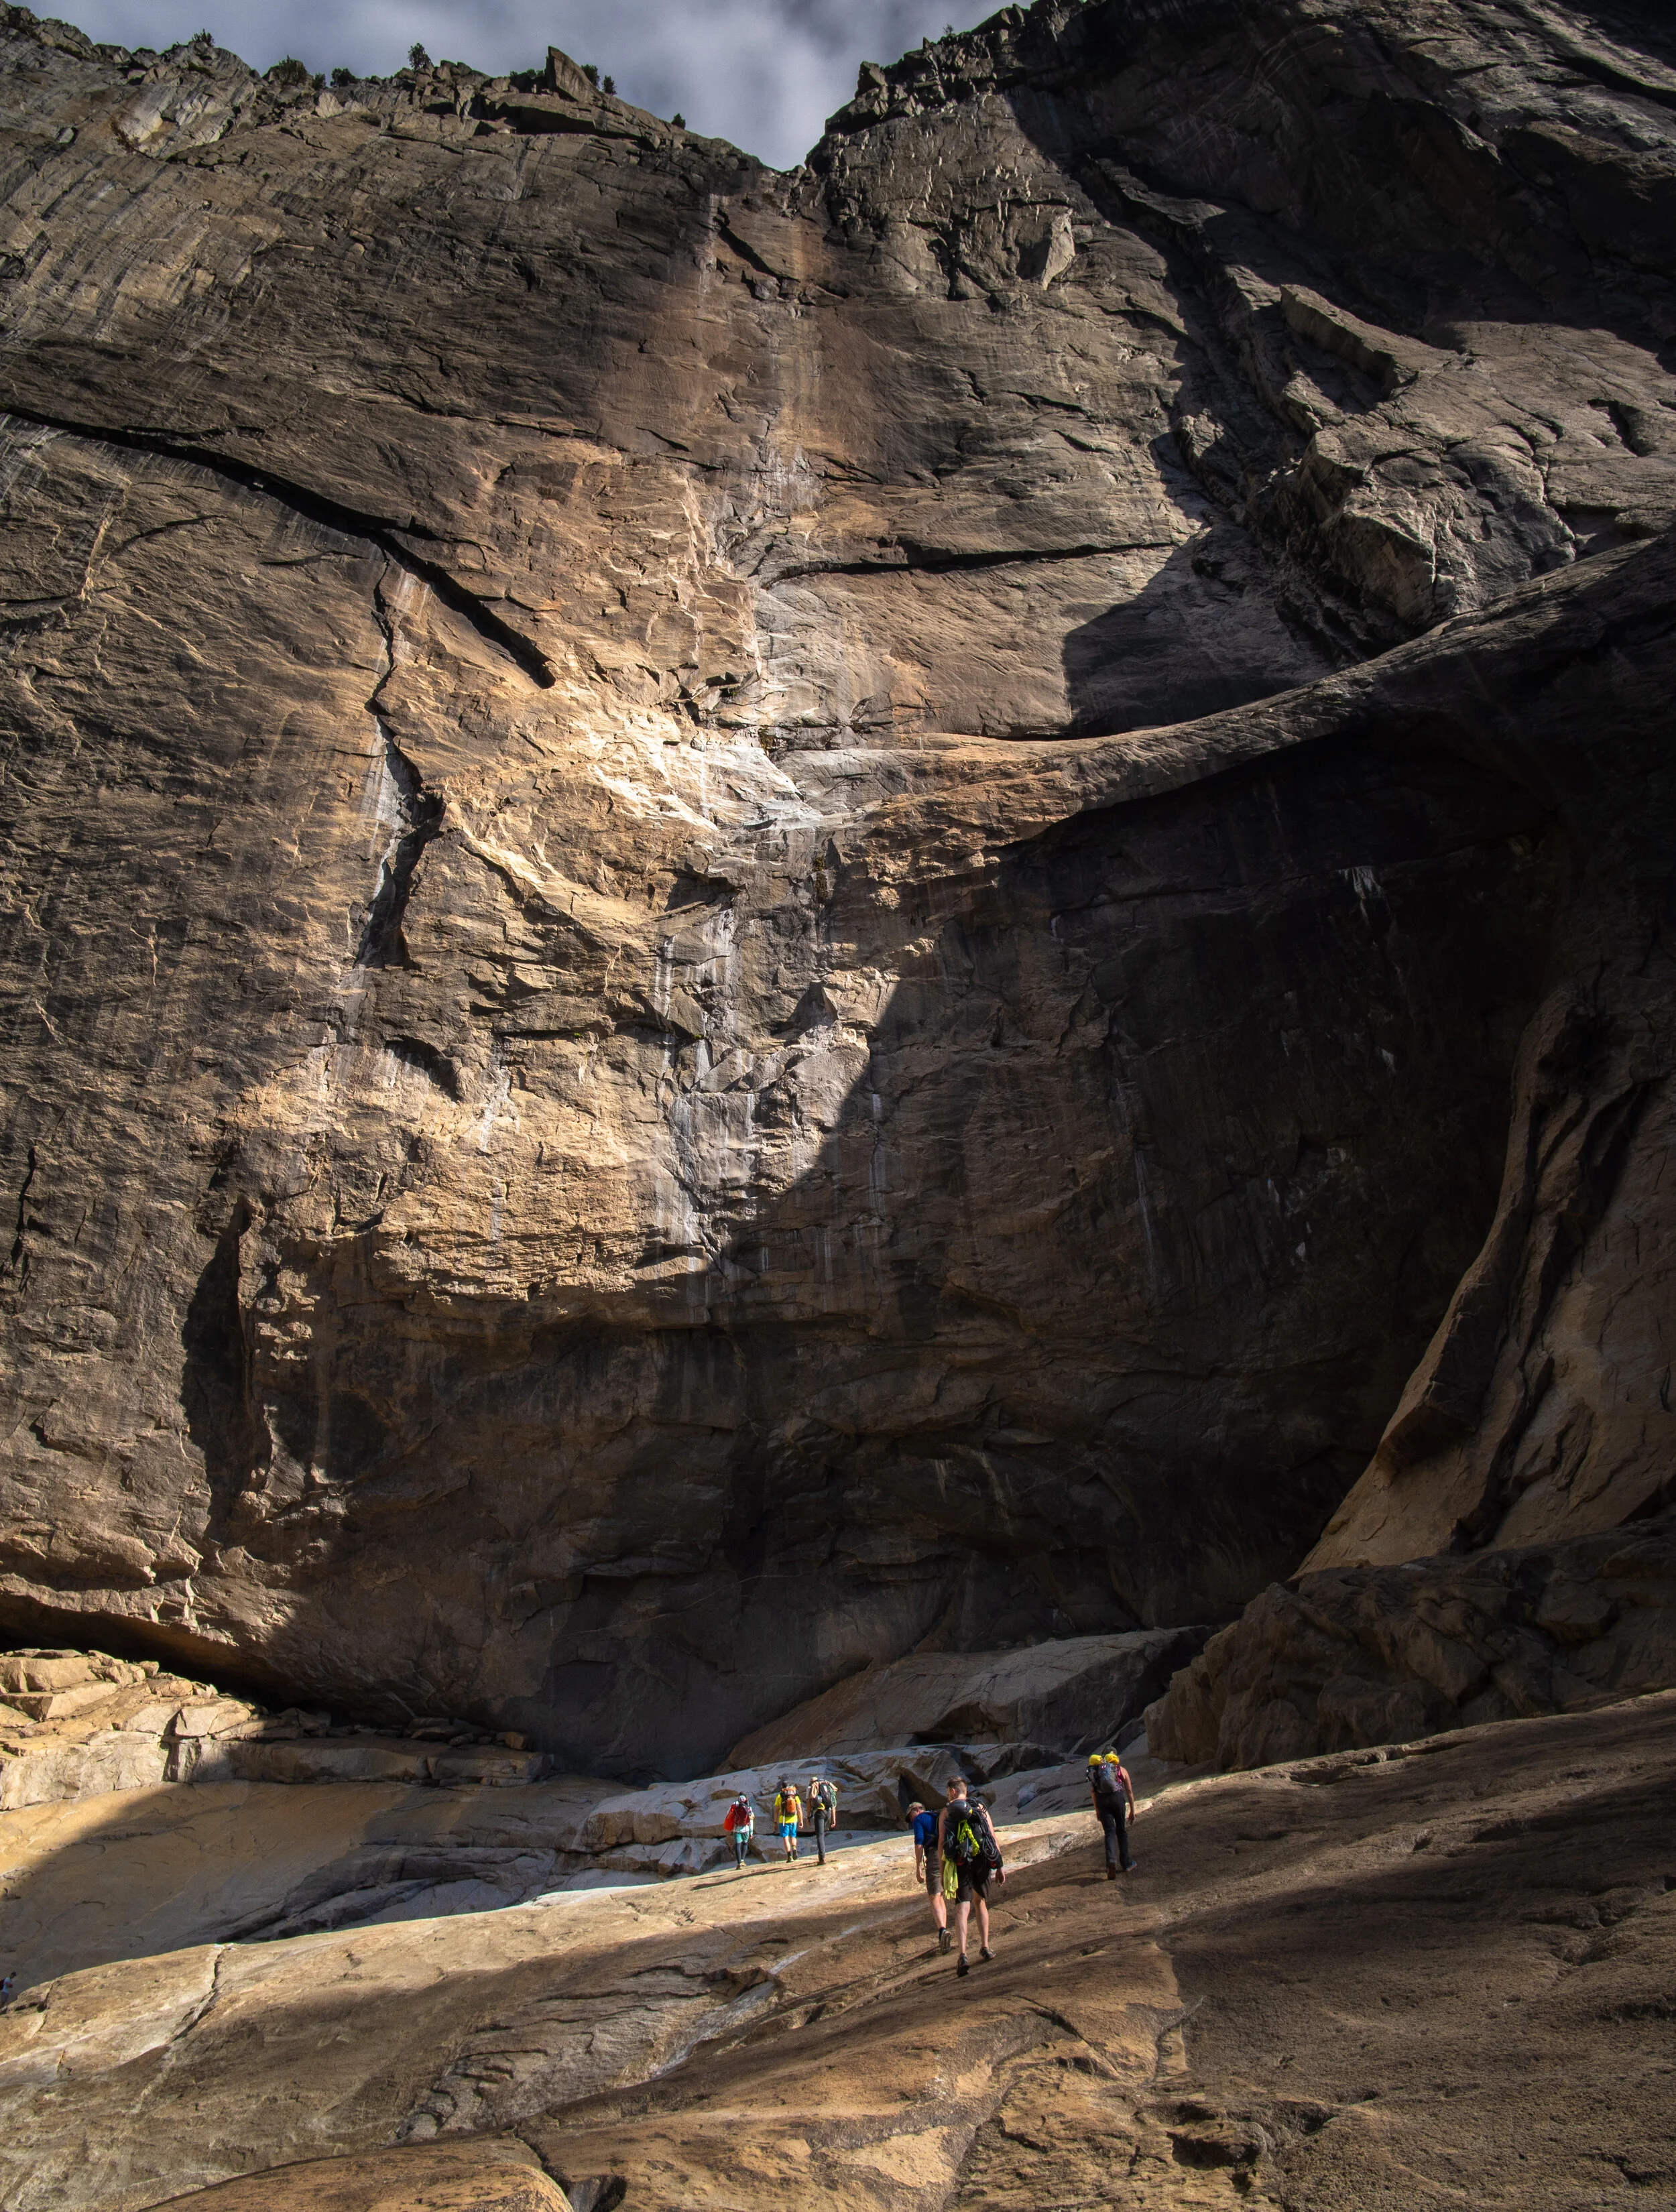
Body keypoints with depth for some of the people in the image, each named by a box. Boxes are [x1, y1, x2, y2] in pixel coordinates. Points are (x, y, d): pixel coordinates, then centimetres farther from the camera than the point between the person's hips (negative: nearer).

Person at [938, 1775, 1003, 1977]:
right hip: (982, 1860, 2)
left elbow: (941, 1843, 1)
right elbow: (993, 1838, 5)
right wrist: (1000, 1865, 7)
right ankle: (985, 1948, 26)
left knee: (962, 1908, -5)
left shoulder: (947, 1811, 7)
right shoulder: (980, 1808, 11)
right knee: (980, 1902, 24)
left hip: (960, 1862, -2)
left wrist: (943, 1873, 3)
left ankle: (963, 1955, -21)